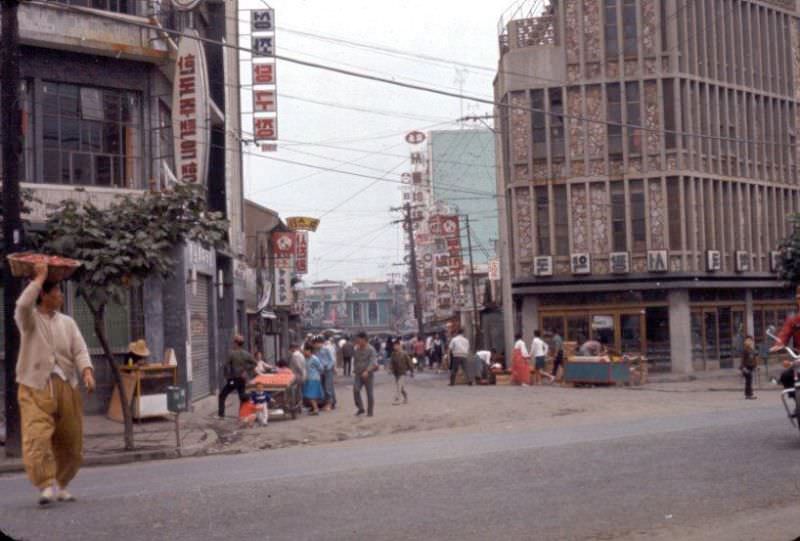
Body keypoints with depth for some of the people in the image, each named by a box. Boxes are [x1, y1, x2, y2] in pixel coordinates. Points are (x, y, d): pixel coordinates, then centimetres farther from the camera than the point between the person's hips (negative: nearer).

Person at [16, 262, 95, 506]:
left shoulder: (67, 322, 13)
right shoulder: (29, 319, 2)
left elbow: (80, 350, 4)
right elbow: (23, 305, -22)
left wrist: (87, 371, -15)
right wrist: (39, 278, -12)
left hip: (66, 387, 4)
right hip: (35, 387, -4)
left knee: (70, 442, 6)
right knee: (37, 437, -20)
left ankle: (60, 485, 22)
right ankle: (46, 486, -22)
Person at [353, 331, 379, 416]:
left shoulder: (371, 350, -9)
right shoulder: (356, 350, 10)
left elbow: (373, 362, -19)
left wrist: (367, 371, -33)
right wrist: (354, 371, 20)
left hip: (368, 374, -4)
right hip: (358, 374, 4)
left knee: (370, 393, 1)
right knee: (355, 390, -15)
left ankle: (370, 412, 12)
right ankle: (360, 408, -3)